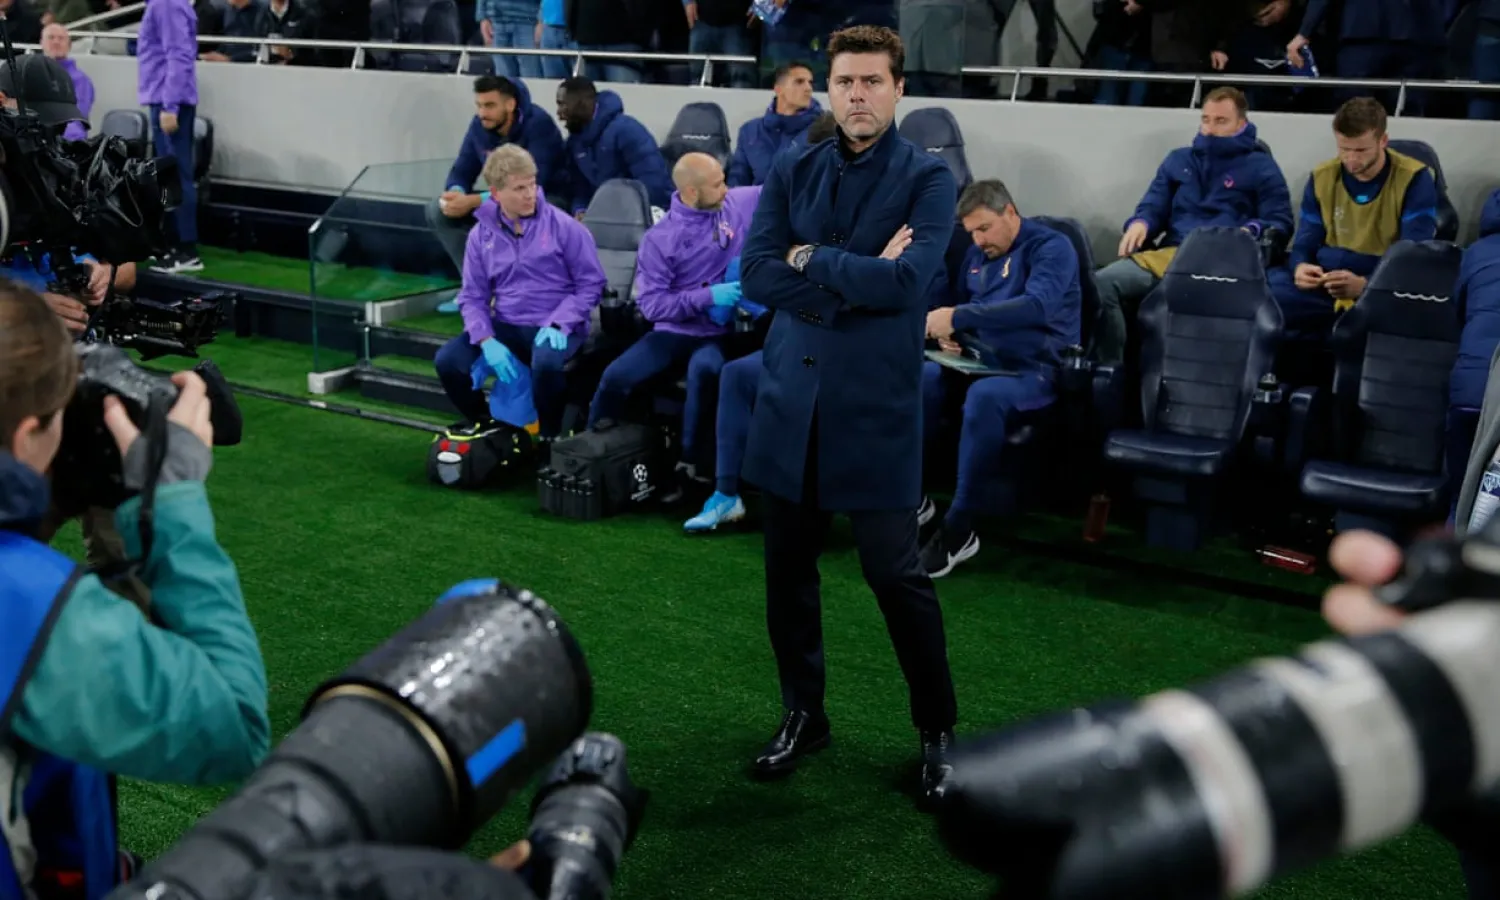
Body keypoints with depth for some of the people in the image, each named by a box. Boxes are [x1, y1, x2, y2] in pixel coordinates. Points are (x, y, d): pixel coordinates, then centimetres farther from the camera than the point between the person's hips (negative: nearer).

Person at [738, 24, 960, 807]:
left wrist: (813, 258, -8)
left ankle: (937, 731, 20)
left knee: (894, 573, 0)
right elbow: (757, 273, -5)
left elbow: (906, 280, -19)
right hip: (791, 395, 4)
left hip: (876, 403, -4)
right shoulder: (790, 173, 7)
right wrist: (857, 280, -13)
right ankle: (803, 715, 31)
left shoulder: (926, 179, -4)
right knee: (788, 567, 12)